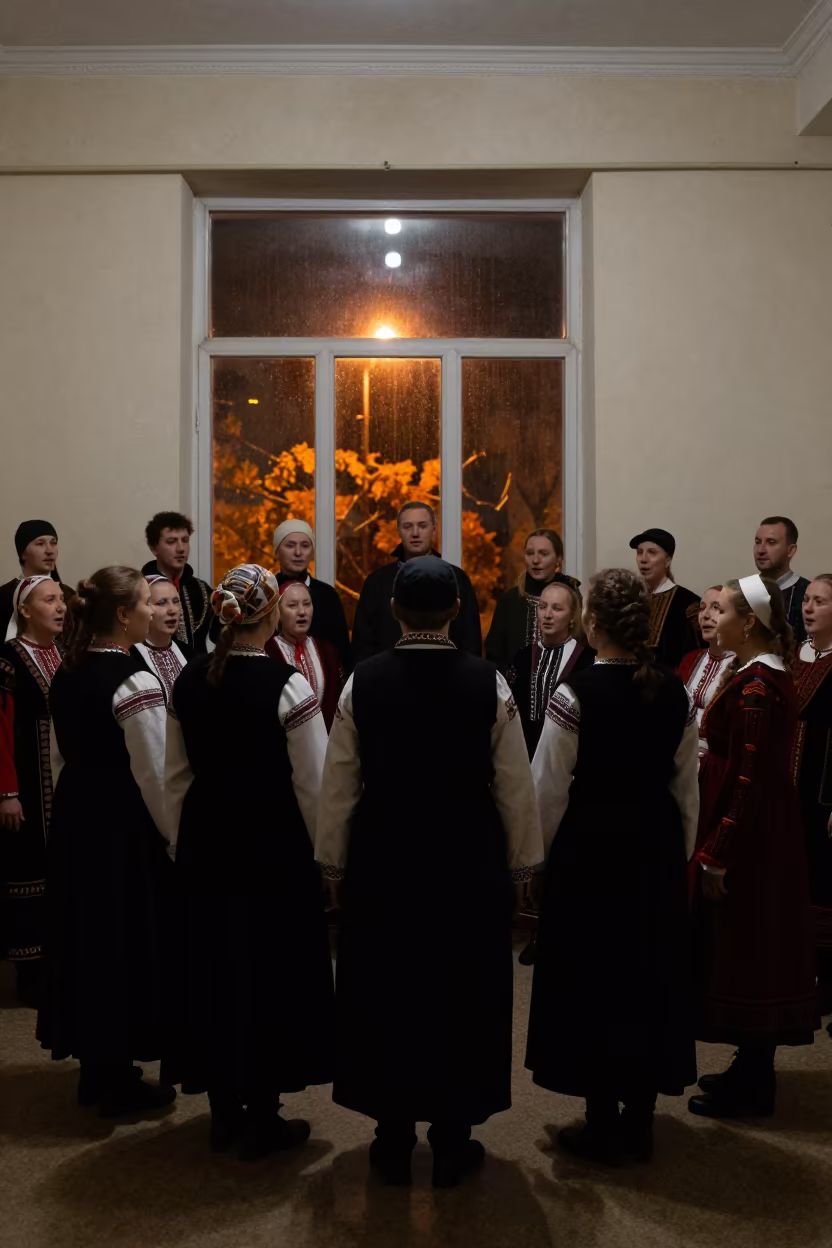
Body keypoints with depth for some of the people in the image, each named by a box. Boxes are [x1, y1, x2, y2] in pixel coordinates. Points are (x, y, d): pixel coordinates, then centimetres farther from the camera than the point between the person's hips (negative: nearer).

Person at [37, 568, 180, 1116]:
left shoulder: (66, 674, 6)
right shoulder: (134, 681, -19)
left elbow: (62, 758, 14)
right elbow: (154, 776, -17)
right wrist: (180, 840, -7)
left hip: (76, 817, 8)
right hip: (125, 825, -8)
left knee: (88, 934, 16)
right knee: (127, 941, 4)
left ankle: (95, 1065, 30)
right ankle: (118, 1081, 15)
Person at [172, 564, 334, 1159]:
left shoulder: (189, 680, -2)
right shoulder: (287, 685, -17)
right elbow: (315, 785, -14)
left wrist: (184, 839, 17)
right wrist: (325, 854, 0)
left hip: (205, 842, 5)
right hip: (273, 846, -5)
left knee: (213, 970, 15)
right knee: (271, 971, 8)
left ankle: (224, 1110, 29)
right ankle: (262, 1120, 17)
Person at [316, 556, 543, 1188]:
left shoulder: (362, 682, -7)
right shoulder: (488, 683, -9)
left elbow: (338, 787, -2)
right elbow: (516, 787, -4)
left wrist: (334, 863, 10)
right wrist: (520, 864, 8)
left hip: (383, 862, 1)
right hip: (469, 862, 0)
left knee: (386, 993, 13)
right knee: (463, 997, 11)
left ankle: (394, 1141, 23)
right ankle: (452, 1145, 20)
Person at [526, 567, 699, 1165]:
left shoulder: (575, 694, -15)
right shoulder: (677, 693, -1)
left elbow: (550, 788, -11)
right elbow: (688, 787, 6)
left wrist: (539, 855, 4)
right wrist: (680, 855, 17)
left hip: (590, 845, -4)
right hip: (657, 846, 5)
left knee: (593, 976, 8)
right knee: (652, 973, 14)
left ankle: (603, 1126, 17)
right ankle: (640, 1122, 26)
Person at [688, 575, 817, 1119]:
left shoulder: (756, 683, -20)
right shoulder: (769, 673, 10)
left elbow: (748, 778, -23)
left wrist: (717, 855, -21)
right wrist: (720, 844, 15)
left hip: (748, 834, -10)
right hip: (766, 829, 10)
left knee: (743, 951, 1)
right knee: (754, 951, 16)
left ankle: (752, 1085, 13)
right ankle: (754, 1069, 28)